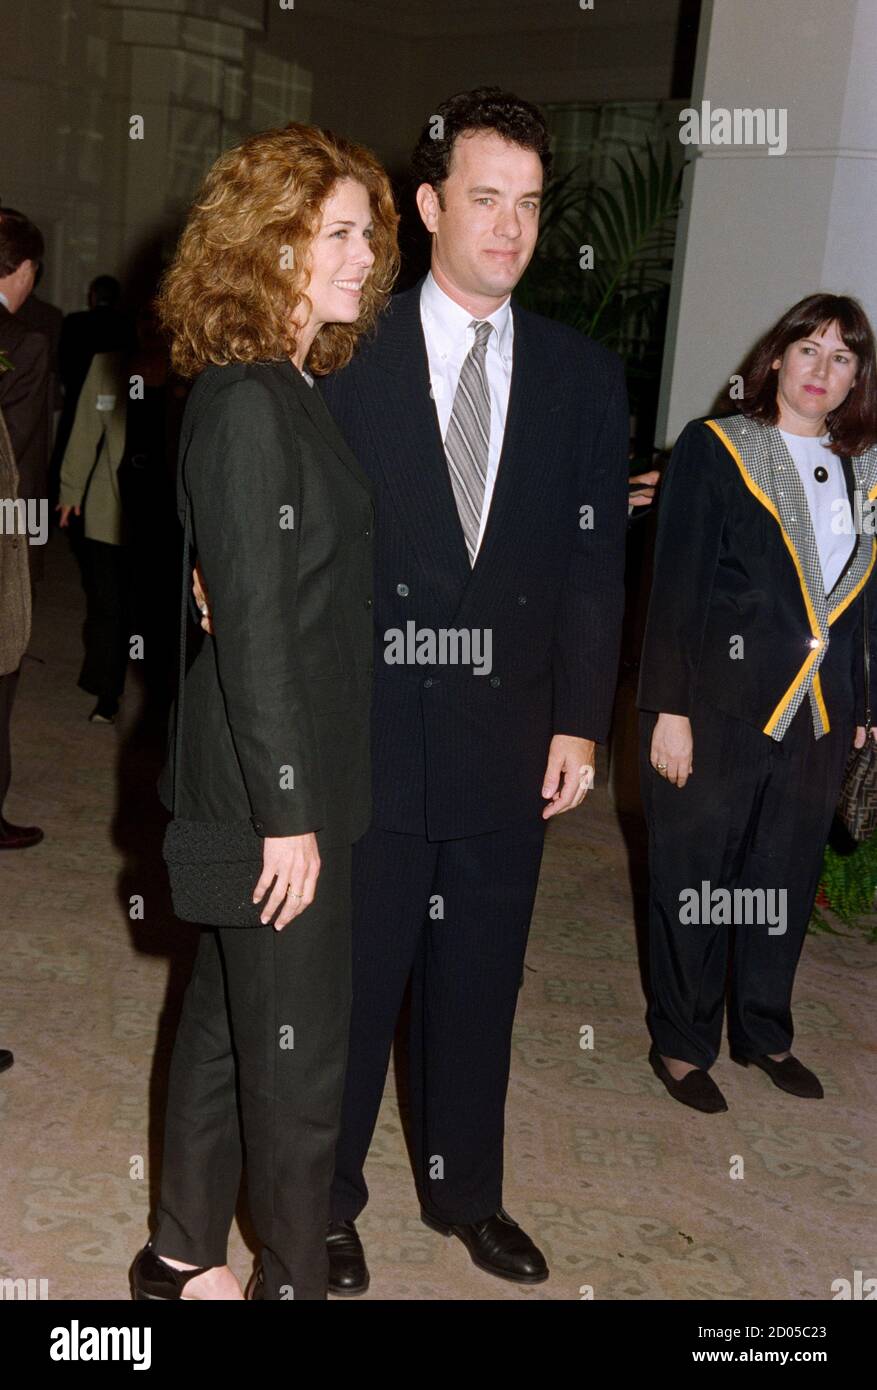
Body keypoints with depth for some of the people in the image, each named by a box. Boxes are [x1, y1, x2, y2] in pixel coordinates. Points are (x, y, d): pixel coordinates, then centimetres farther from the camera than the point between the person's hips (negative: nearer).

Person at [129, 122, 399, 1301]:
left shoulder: (291, 392, 11)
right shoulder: (246, 405, -18)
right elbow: (254, 625, -20)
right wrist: (287, 810, -18)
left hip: (290, 777, 9)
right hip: (271, 786, -9)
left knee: (228, 1020, 19)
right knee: (300, 1054, 6)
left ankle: (185, 1257, 36)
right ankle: (295, 1278, 26)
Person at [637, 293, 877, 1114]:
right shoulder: (715, 449, -4)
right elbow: (677, 585, -8)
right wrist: (669, 708, -13)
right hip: (718, 705, -4)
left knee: (785, 883, 14)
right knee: (695, 879, 6)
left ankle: (764, 1034, 31)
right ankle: (682, 1045, 21)